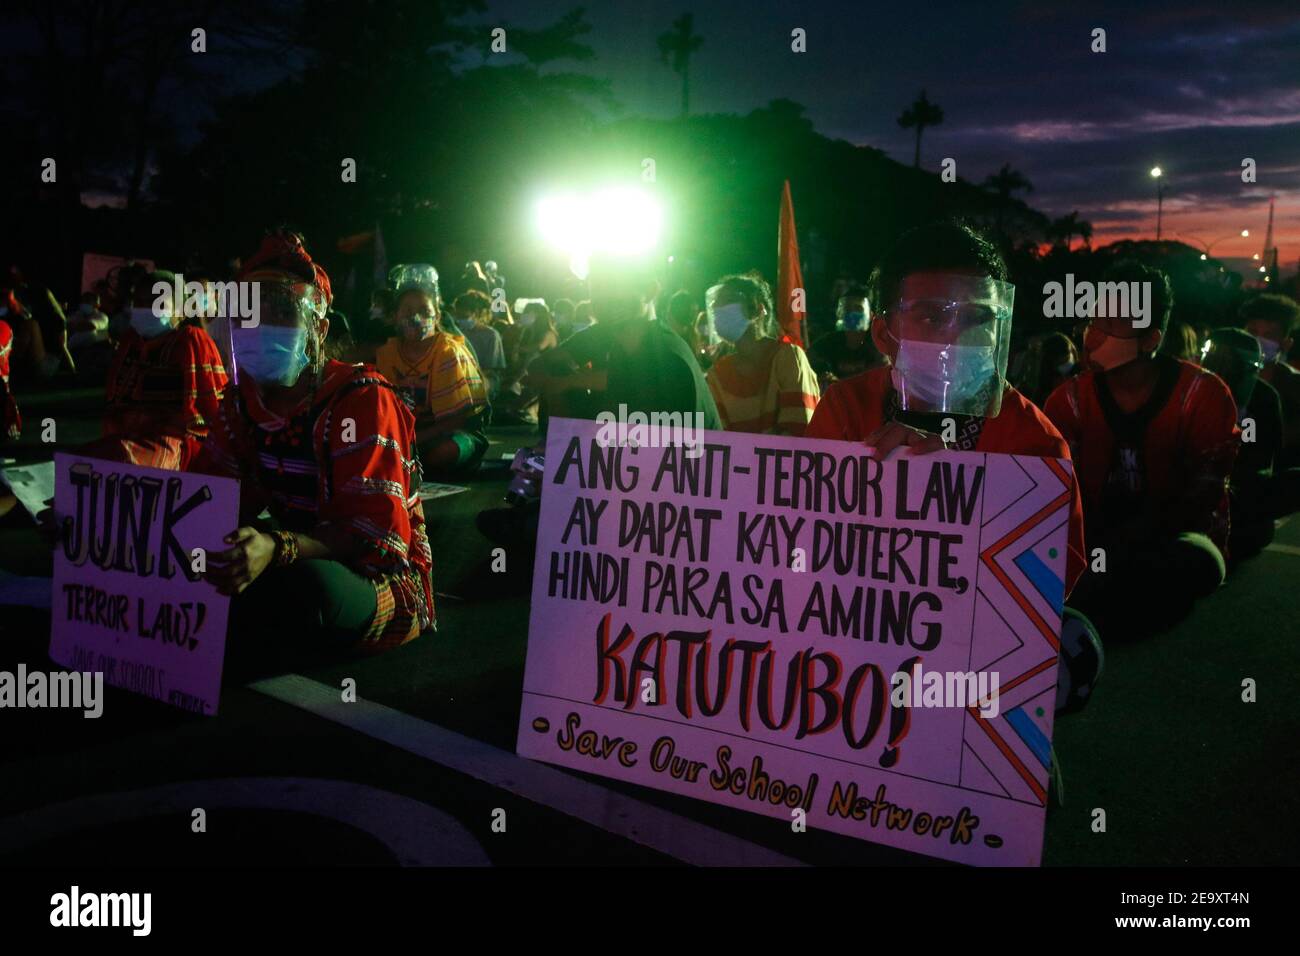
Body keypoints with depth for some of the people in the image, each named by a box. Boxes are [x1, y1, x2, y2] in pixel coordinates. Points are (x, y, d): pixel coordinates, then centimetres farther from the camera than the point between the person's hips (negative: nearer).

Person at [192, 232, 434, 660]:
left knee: (301, 586, -37)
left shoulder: (362, 400, -18)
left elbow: (380, 534, -27)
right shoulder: (244, 399, 4)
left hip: (385, 581, -5)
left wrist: (277, 548, -45)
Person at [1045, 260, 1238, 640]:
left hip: (1174, 539, -1)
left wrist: (1129, 539, -24)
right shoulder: (1069, 399, 1)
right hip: (1096, 542, 1)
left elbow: (1203, 496, -10)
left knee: (1197, 560, -37)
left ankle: (1075, 616, -27)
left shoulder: (1202, 395, -6)